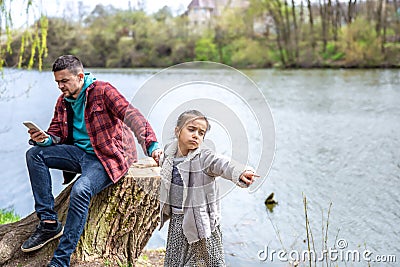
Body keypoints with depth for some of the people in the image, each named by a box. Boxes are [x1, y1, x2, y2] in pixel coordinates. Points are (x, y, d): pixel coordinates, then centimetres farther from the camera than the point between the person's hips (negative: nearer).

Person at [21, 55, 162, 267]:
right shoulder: (63, 101, 11)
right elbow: (56, 134, 15)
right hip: (79, 153, 8)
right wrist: (44, 139, -12)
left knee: (80, 190, -33)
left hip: (107, 157, -7)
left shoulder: (102, 91, -12)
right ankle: (49, 222, -11)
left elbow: (130, 115, -24)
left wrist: (152, 145, -39)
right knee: (35, 154, -9)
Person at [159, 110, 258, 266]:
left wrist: (240, 173, -56)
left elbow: (223, 165, -39)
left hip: (201, 218, -4)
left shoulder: (204, 156, -18)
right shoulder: (169, 151, -2)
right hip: (177, 218, 5)